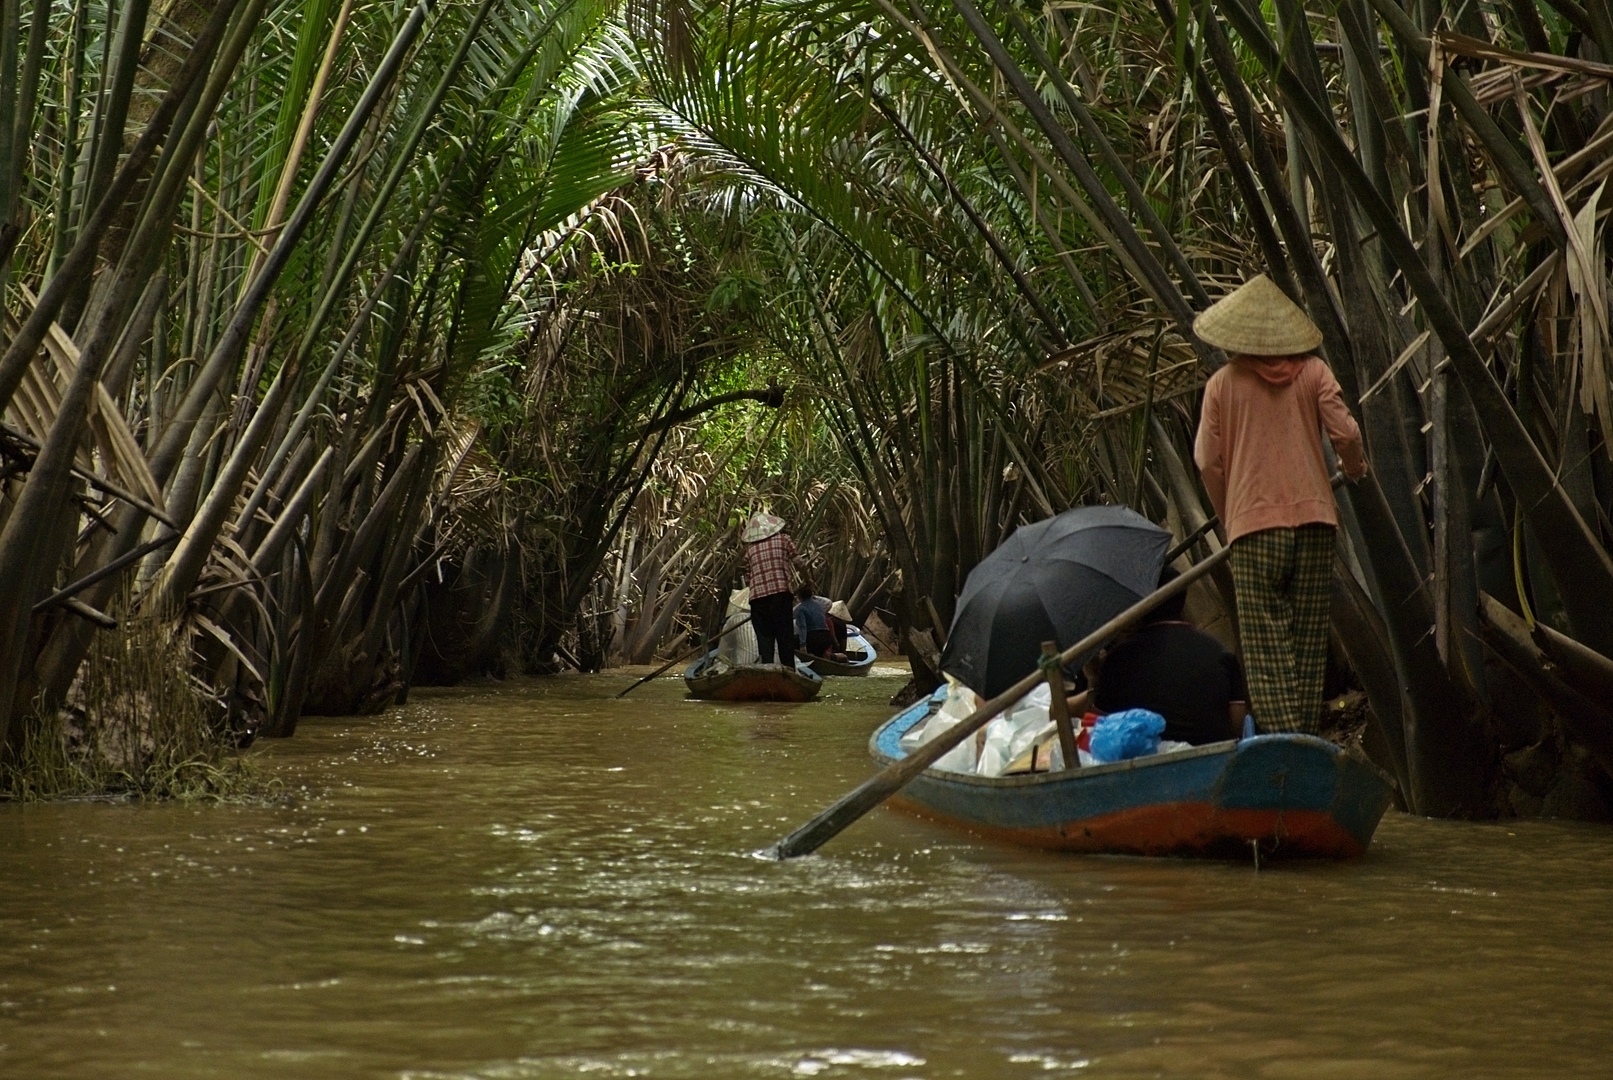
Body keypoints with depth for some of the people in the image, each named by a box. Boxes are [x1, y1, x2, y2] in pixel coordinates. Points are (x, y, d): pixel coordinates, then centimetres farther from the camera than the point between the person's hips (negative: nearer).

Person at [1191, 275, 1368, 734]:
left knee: (1266, 645, -2)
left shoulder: (1222, 384, 2)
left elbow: (1208, 463, 0)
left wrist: (1228, 519, 14)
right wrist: (1355, 469, 18)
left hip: (1253, 526, -2)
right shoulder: (1312, 372, 3)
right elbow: (1345, 434, -4)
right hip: (1313, 518, 2)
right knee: (1308, 641, 11)